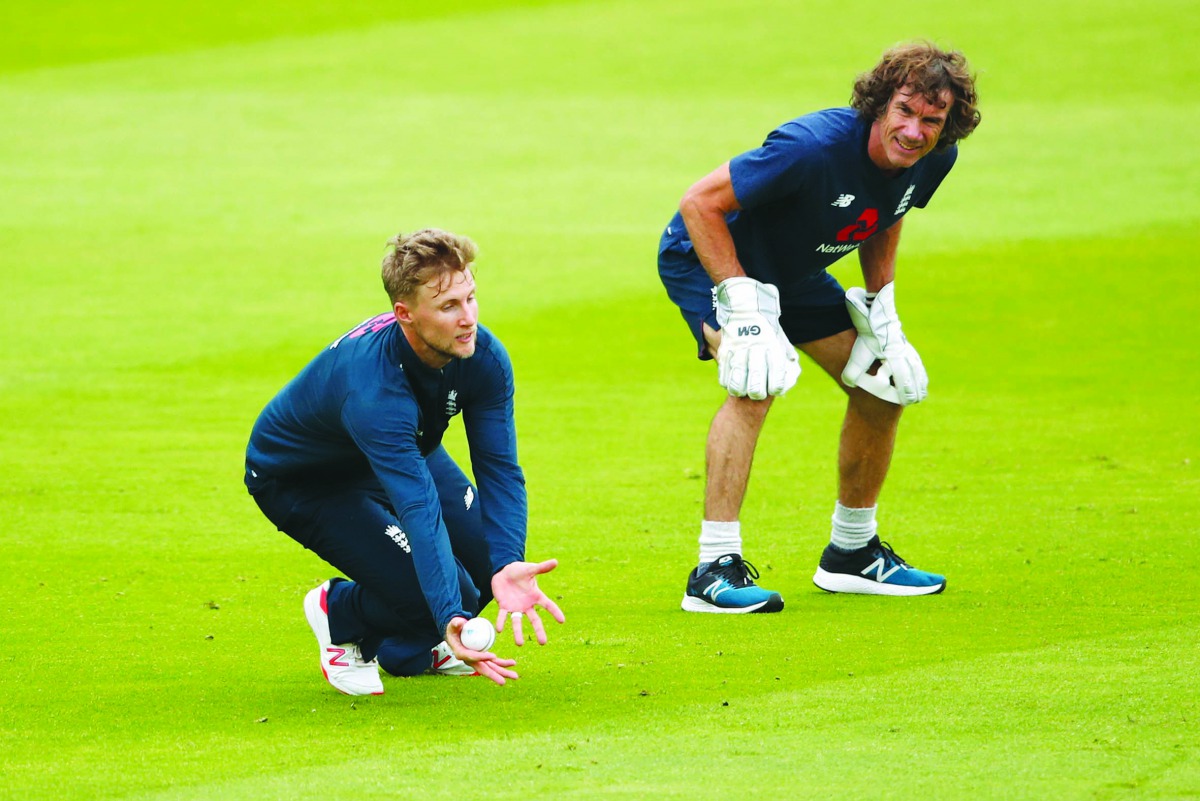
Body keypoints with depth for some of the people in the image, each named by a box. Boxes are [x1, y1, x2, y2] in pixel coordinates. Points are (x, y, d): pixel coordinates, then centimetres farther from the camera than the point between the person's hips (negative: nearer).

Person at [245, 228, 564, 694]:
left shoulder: (485, 358, -25)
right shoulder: (372, 390, -44)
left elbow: (500, 470, -25)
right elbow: (419, 508, -51)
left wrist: (507, 565, -43)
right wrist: (450, 617, -60)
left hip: (404, 455, 7)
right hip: (299, 480, -7)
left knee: (492, 555, -7)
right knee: (425, 594, -22)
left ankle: (407, 646, 24)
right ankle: (340, 613, 13)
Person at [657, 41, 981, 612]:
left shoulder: (934, 159, -14)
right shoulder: (816, 146, -38)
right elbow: (701, 203, -32)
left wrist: (880, 309, 3)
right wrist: (741, 309, -34)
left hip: (794, 273, 8)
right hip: (707, 258, -8)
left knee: (886, 386, 7)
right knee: (757, 384, -31)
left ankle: (851, 553, 25)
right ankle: (715, 570, -31)